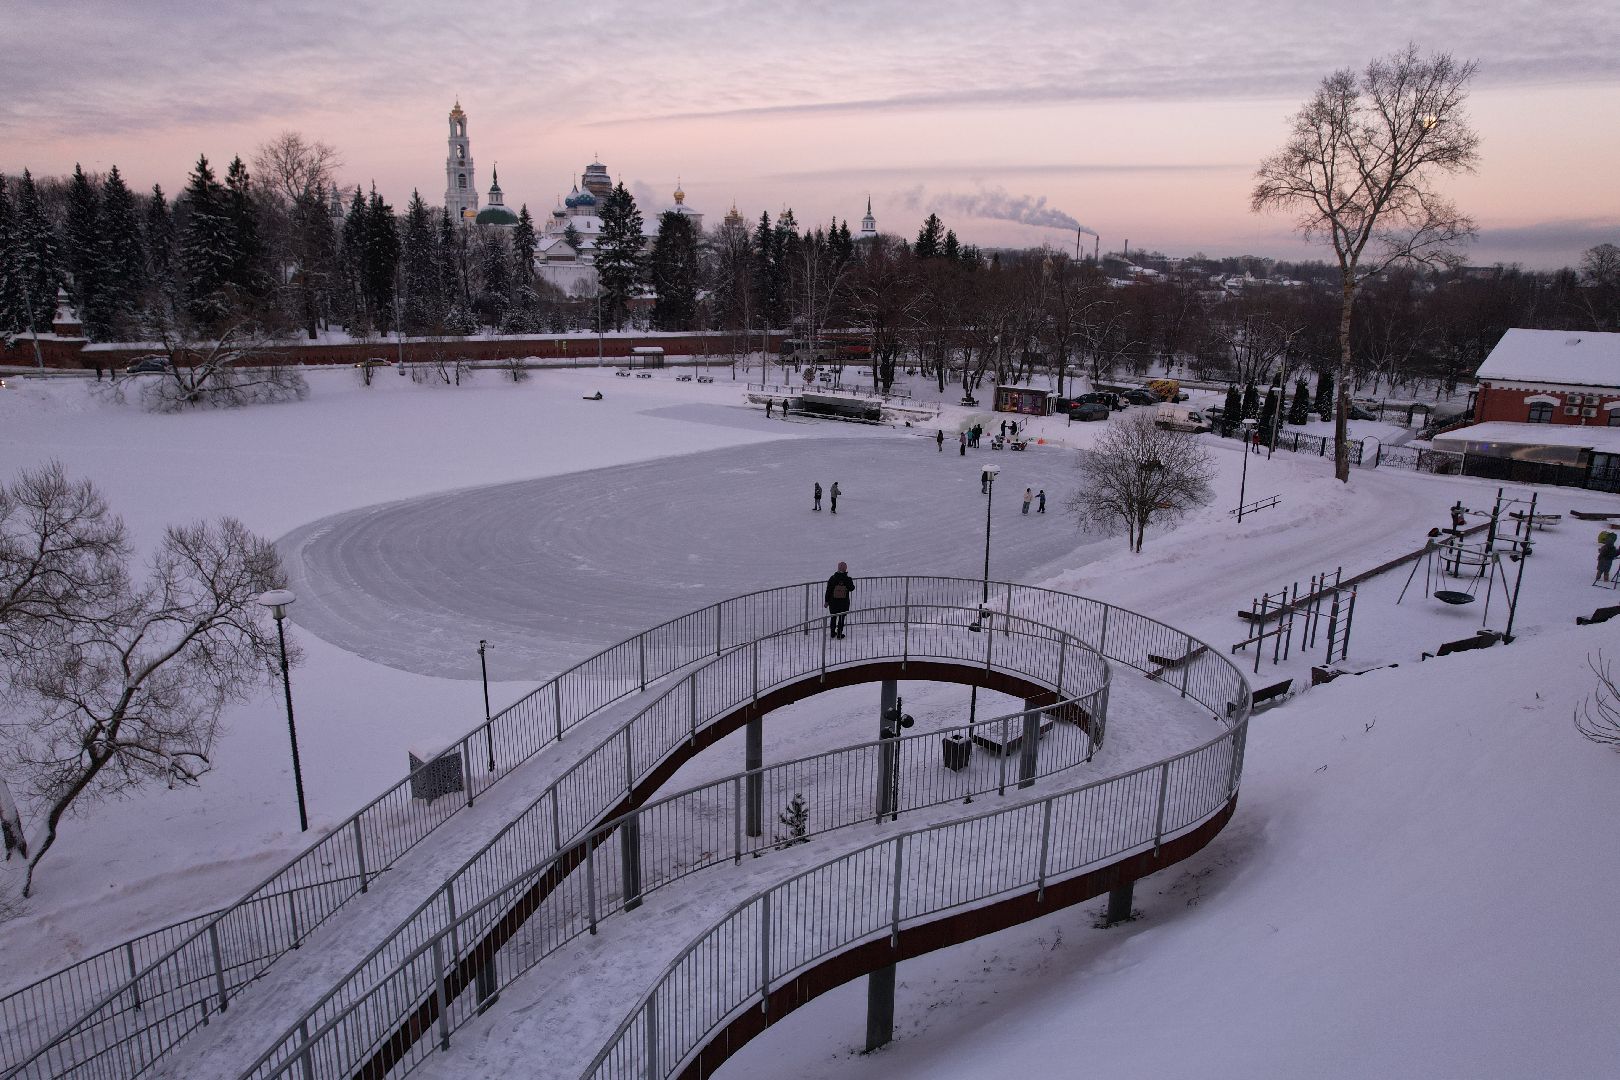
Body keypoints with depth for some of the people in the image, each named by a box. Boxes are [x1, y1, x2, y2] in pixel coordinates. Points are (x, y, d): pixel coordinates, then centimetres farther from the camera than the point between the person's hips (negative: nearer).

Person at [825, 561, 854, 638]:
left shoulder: (832, 578, -11)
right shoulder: (848, 580, -12)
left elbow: (828, 591, -7)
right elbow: (851, 588, 4)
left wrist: (826, 601, 2)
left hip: (833, 602, 1)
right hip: (844, 602, -1)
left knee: (833, 617, 17)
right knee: (841, 618, 11)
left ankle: (832, 633, 24)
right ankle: (839, 633, 12)